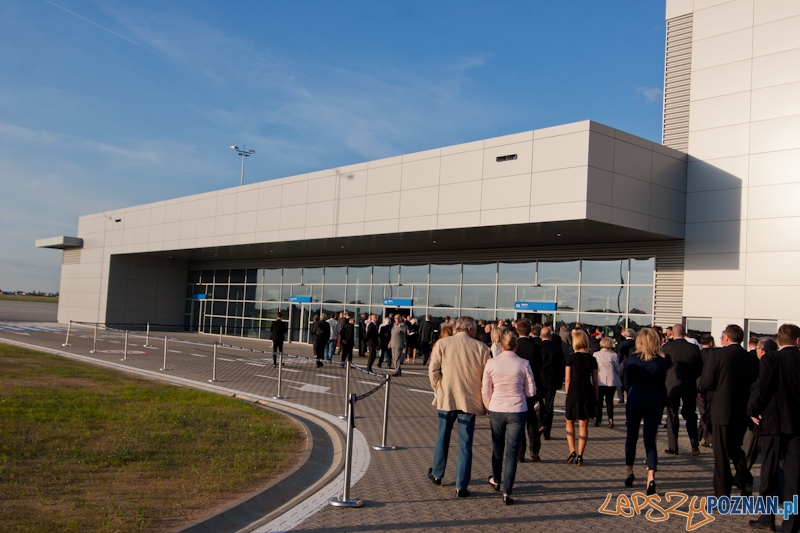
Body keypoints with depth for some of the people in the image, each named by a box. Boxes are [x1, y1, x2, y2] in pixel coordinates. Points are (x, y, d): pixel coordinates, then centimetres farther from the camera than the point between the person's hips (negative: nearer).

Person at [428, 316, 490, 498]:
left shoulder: (442, 343, -3)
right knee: (465, 443, 5)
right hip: (470, 400, -1)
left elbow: (433, 370, -6)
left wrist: (438, 390, 9)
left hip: (446, 399, 1)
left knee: (443, 437, 20)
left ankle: (437, 474, 35)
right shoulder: (481, 347, -4)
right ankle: (461, 486, 6)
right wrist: (485, 401, 10)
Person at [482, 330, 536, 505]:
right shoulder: (523, 364, -8)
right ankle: (507, 492, 2)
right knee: (512, 451, 4)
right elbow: (531, 391, -1)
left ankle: (496, 480, 41)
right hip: (517, 411, -1)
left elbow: (485, 391, 0)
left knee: (497, 447, 21)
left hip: (496, 410, 1)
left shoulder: (491, 363, -6)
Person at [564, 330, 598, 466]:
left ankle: (572, 451, 6)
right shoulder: (592, 359, 3)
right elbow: (595, 381, 4)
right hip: (588, 393, 2)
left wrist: (567, 393, 9)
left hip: (574, 392, -2)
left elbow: (568, 379, -4)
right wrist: (595, 397, 12)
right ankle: (580, 455, 3)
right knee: (583, 425, 6)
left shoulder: (571, 358, -5)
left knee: (570, 422, 16)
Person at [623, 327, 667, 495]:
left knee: (631, 436, 15)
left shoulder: (632, 359, -7)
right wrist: (662, 404, 10)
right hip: (654, 401, 1)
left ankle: (630, 473, 22)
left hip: (635, 400, 0)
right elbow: (663, 385, 1)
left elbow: (627, 382, -1)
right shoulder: (661, 361, -4)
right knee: (650, 439, 2)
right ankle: (651, 477, -12)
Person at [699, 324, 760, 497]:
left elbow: (705, 383, -13)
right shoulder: (753, 359, 1)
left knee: (722, 453, 5)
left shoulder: (717, 355, -13)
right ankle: (746, 481, 7)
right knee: (736, 448, 24)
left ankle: (722, 493, 10)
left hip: (723, 411, -5)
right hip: (744, 412, 5)